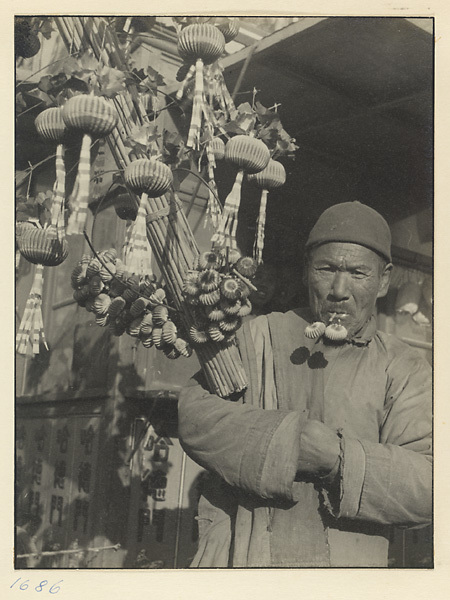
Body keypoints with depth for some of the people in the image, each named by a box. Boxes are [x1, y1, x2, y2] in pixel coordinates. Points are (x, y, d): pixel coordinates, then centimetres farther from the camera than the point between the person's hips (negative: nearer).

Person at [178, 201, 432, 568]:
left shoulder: (404, 370, 6)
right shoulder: (261, 336, 9)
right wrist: (290, 439, -16)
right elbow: (195, 416, -4)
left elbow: (427, 486, -4)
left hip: (347, 564, -1)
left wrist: (338, 458, -18)